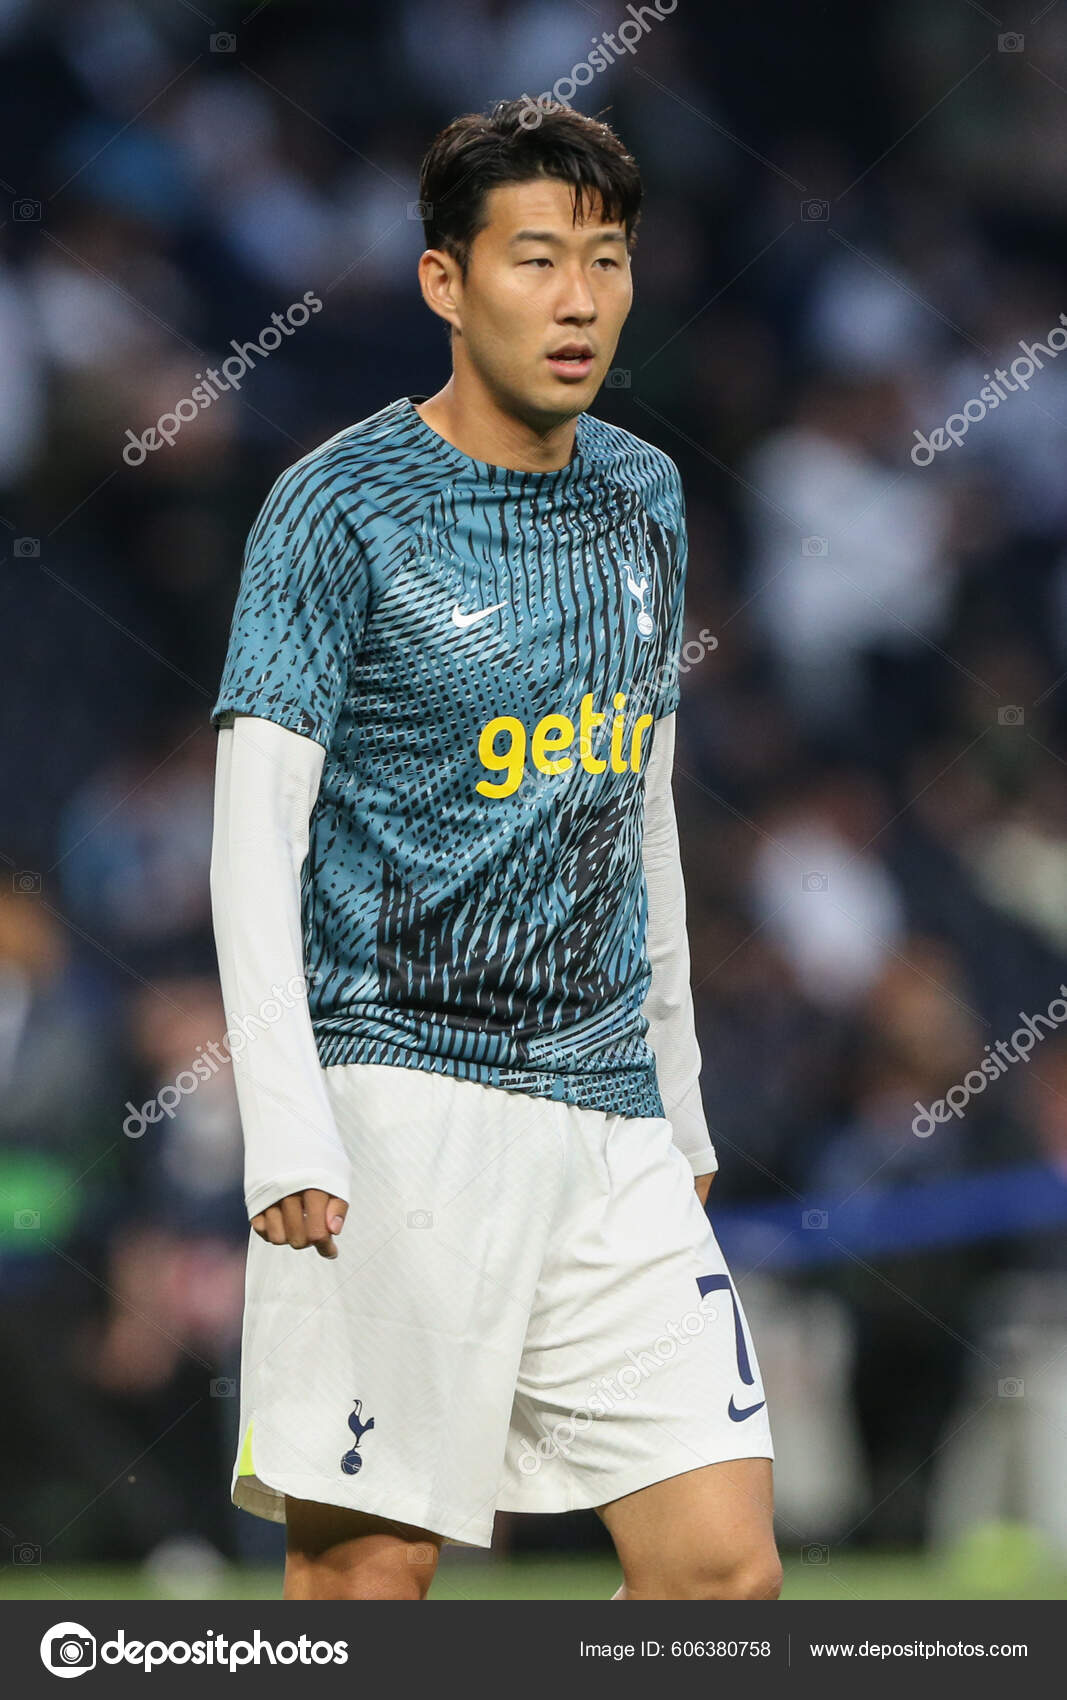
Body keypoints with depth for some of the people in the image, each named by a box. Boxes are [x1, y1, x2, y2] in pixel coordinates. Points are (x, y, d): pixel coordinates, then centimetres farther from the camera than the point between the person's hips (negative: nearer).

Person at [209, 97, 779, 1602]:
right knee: (371, 1562, -6)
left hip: (607, 1113, 6)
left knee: (725, 1570, -4)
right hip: (399, 1102, -6)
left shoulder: (643, 499, 13)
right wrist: (288, 1132, -19)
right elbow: (255, 839, -10)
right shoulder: (344, 508, -6)